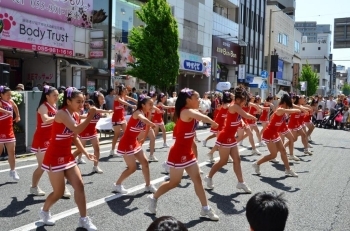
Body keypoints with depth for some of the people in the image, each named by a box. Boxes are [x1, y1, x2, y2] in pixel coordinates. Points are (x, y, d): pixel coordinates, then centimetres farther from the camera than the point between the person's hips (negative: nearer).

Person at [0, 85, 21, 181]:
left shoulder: (10, 101, 5)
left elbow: (15, 107, 28)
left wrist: (18, 116, 29)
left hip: (9, 131, 7)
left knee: (12, 152, 12)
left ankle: (13, 171, 24)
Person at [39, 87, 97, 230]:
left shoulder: (76, 115, 4)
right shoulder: (61, 114, -21)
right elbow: (77, 130, -37)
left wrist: (86, 153, 5)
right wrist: (90, 116, -37)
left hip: (68, 157, 8)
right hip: (55, 158, -8)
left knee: (79, 185, 1)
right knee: (59, 192, 3)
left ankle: (83, 219, 11)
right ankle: (44, 211, 32)